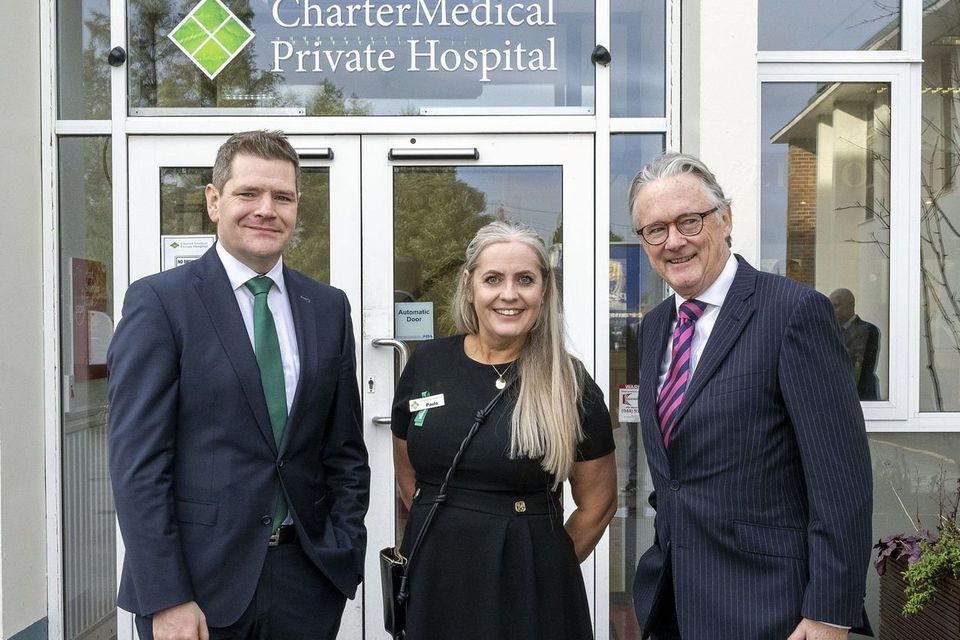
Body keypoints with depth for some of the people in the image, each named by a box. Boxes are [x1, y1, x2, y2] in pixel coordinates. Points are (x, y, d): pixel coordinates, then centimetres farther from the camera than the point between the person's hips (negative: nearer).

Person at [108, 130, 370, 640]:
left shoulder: (328, 308, 5)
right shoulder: (159, 301, -8)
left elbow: (345, 451, 8)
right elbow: (137, 461, -11)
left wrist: (342, 556, -1)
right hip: (200, 579, -3)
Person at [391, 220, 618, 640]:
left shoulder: (570, 386, -7)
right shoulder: (426, 365, -1)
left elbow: (598, 502, 2)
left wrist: (543, 567, 4)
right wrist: (444, 531, 11)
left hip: (526, 586, -2)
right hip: (433, 578, 2)